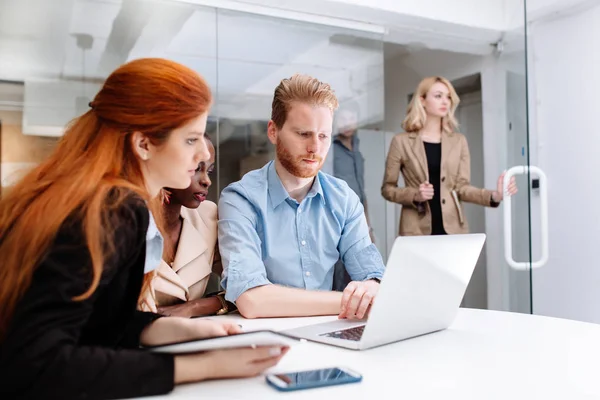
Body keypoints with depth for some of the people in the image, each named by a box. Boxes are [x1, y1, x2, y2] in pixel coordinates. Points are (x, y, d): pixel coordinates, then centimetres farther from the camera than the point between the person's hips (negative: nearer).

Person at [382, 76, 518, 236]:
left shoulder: (459, 141, 9)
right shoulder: (401, 141, 2)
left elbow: (462, 187, 2)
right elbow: (387, 188, 4)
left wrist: (494, 196, -16)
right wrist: (414, 195, -14)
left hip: (453, 227, 2)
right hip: (417, 230, -2)